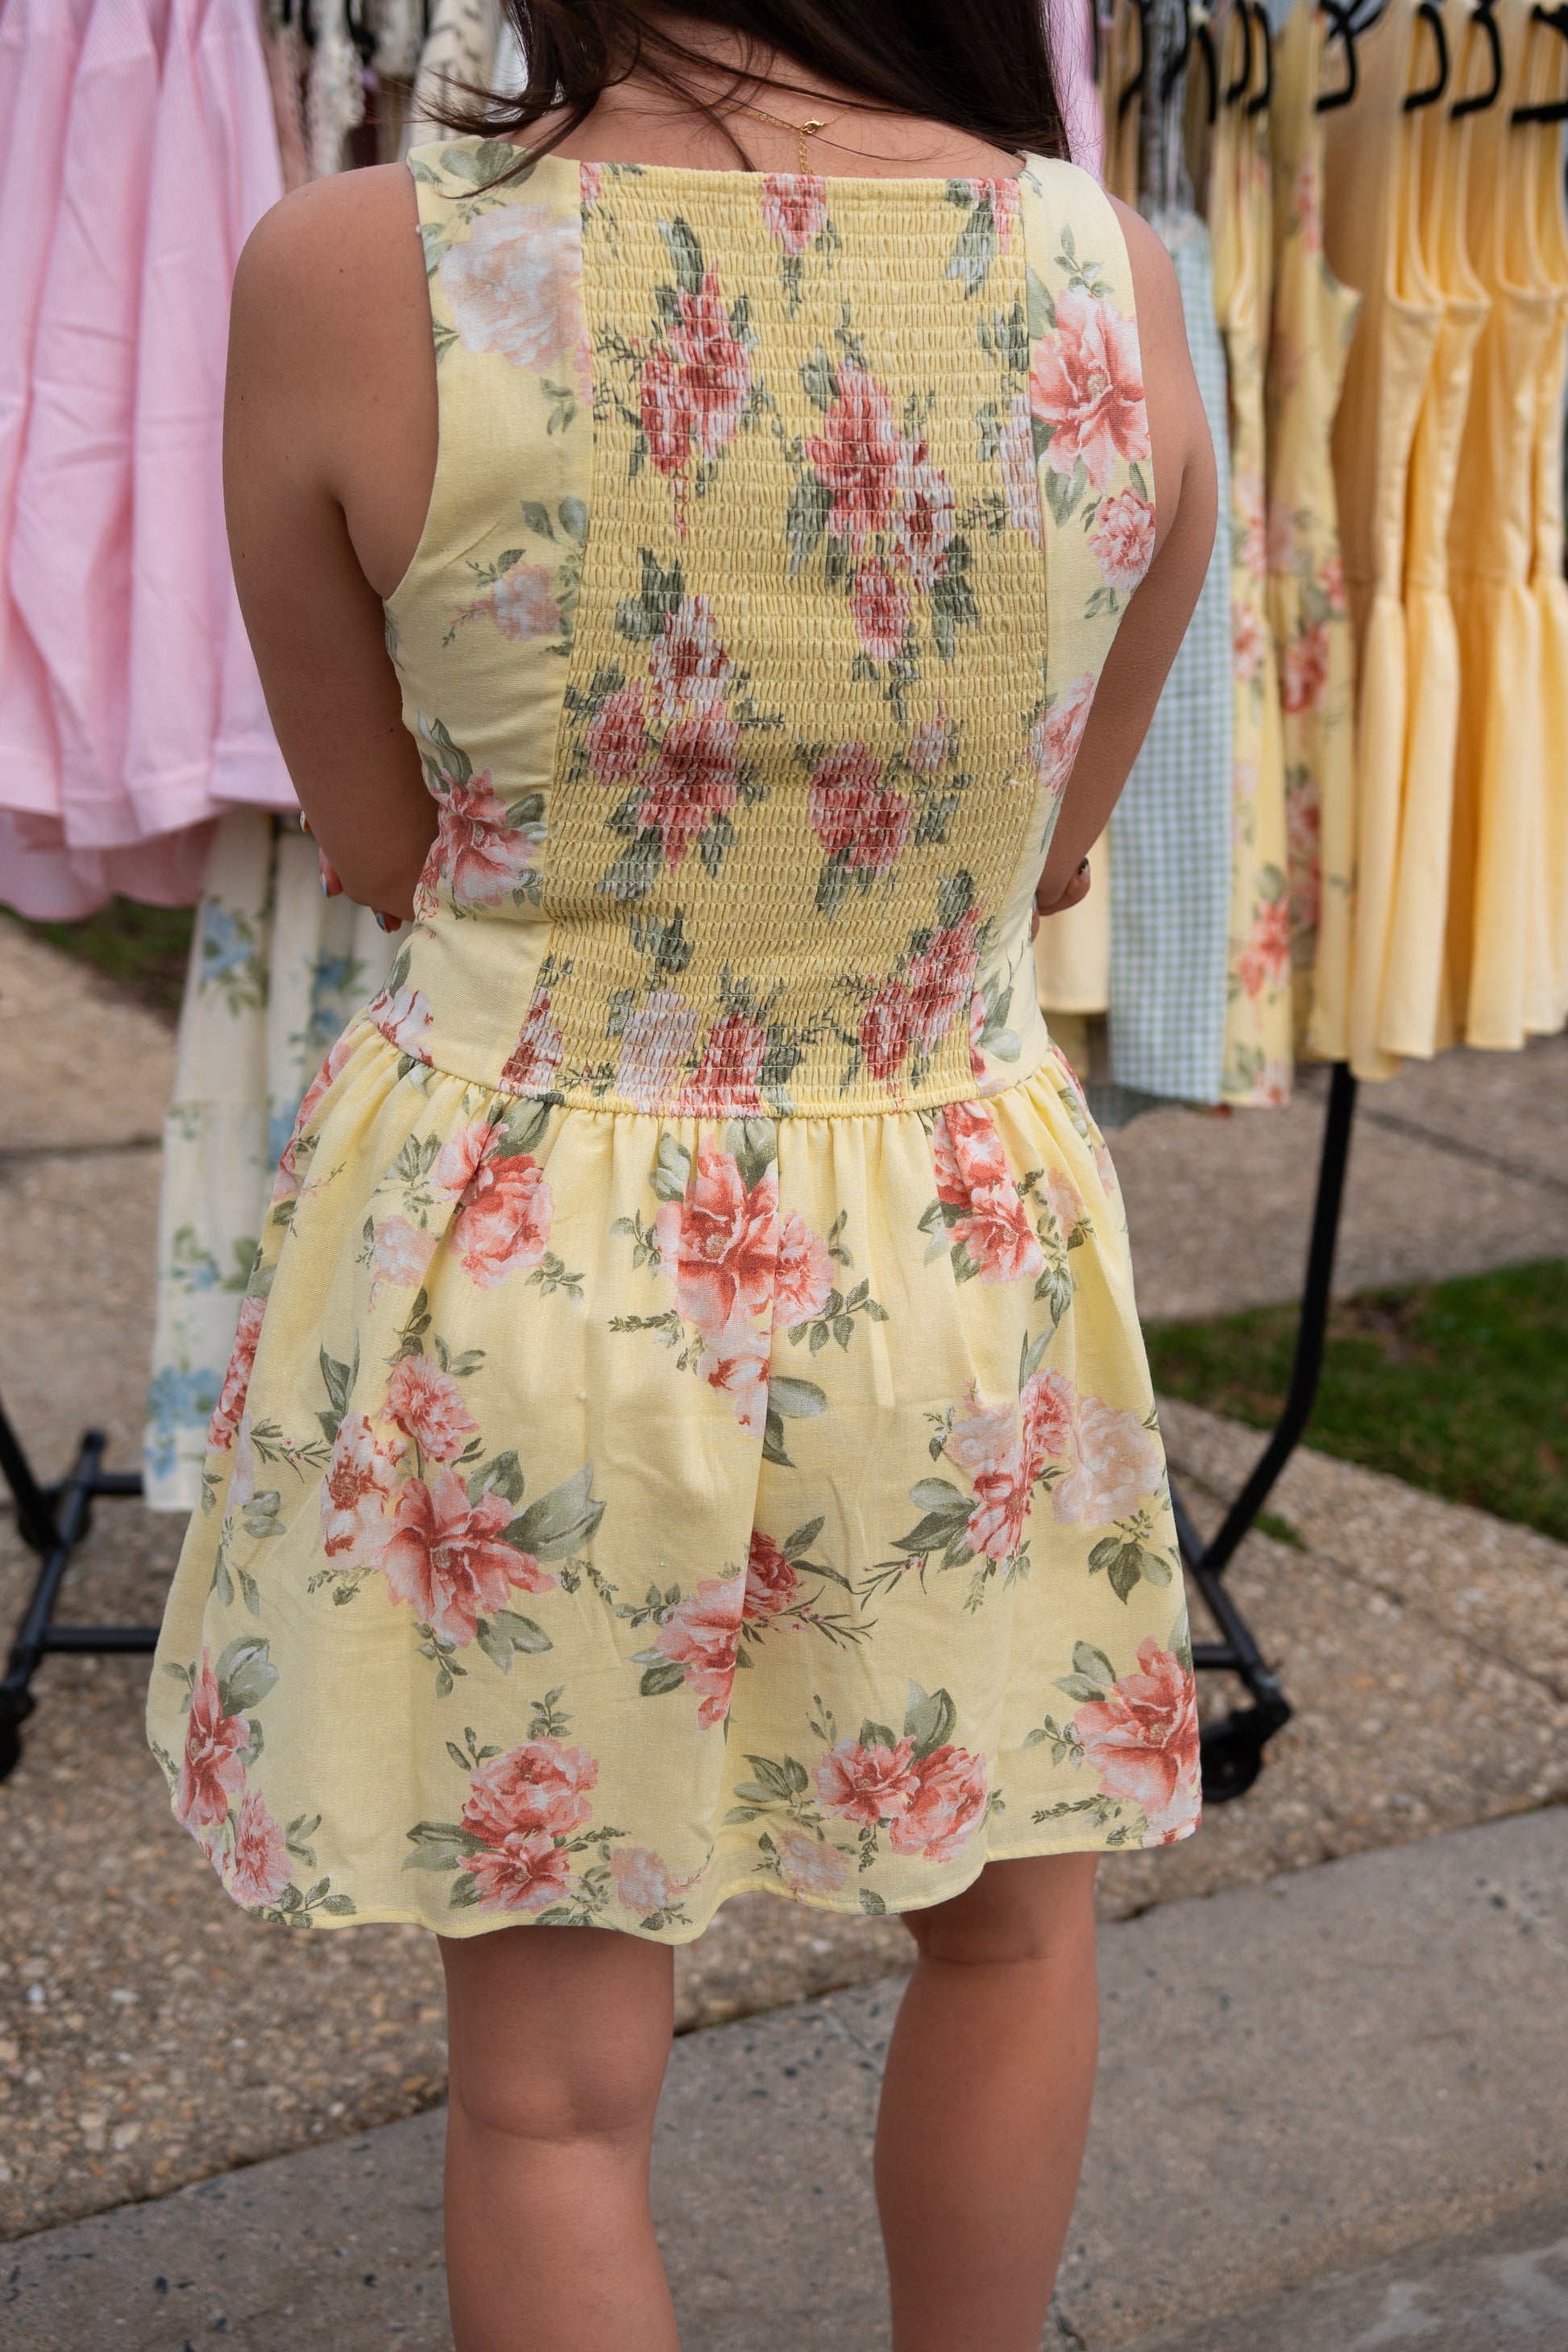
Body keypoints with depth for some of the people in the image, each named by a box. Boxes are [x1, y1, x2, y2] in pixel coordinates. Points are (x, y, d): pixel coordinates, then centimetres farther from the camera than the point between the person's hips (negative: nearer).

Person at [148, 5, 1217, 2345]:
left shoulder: (348, 273, -15)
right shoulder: (1117, 279, -9)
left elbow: (385, 849, -1)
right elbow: (1052, 851, 3)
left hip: (518, 1255, -1)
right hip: (954, 1256, 2)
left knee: (552, 2082, 17)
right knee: (1009, 1914, 28)